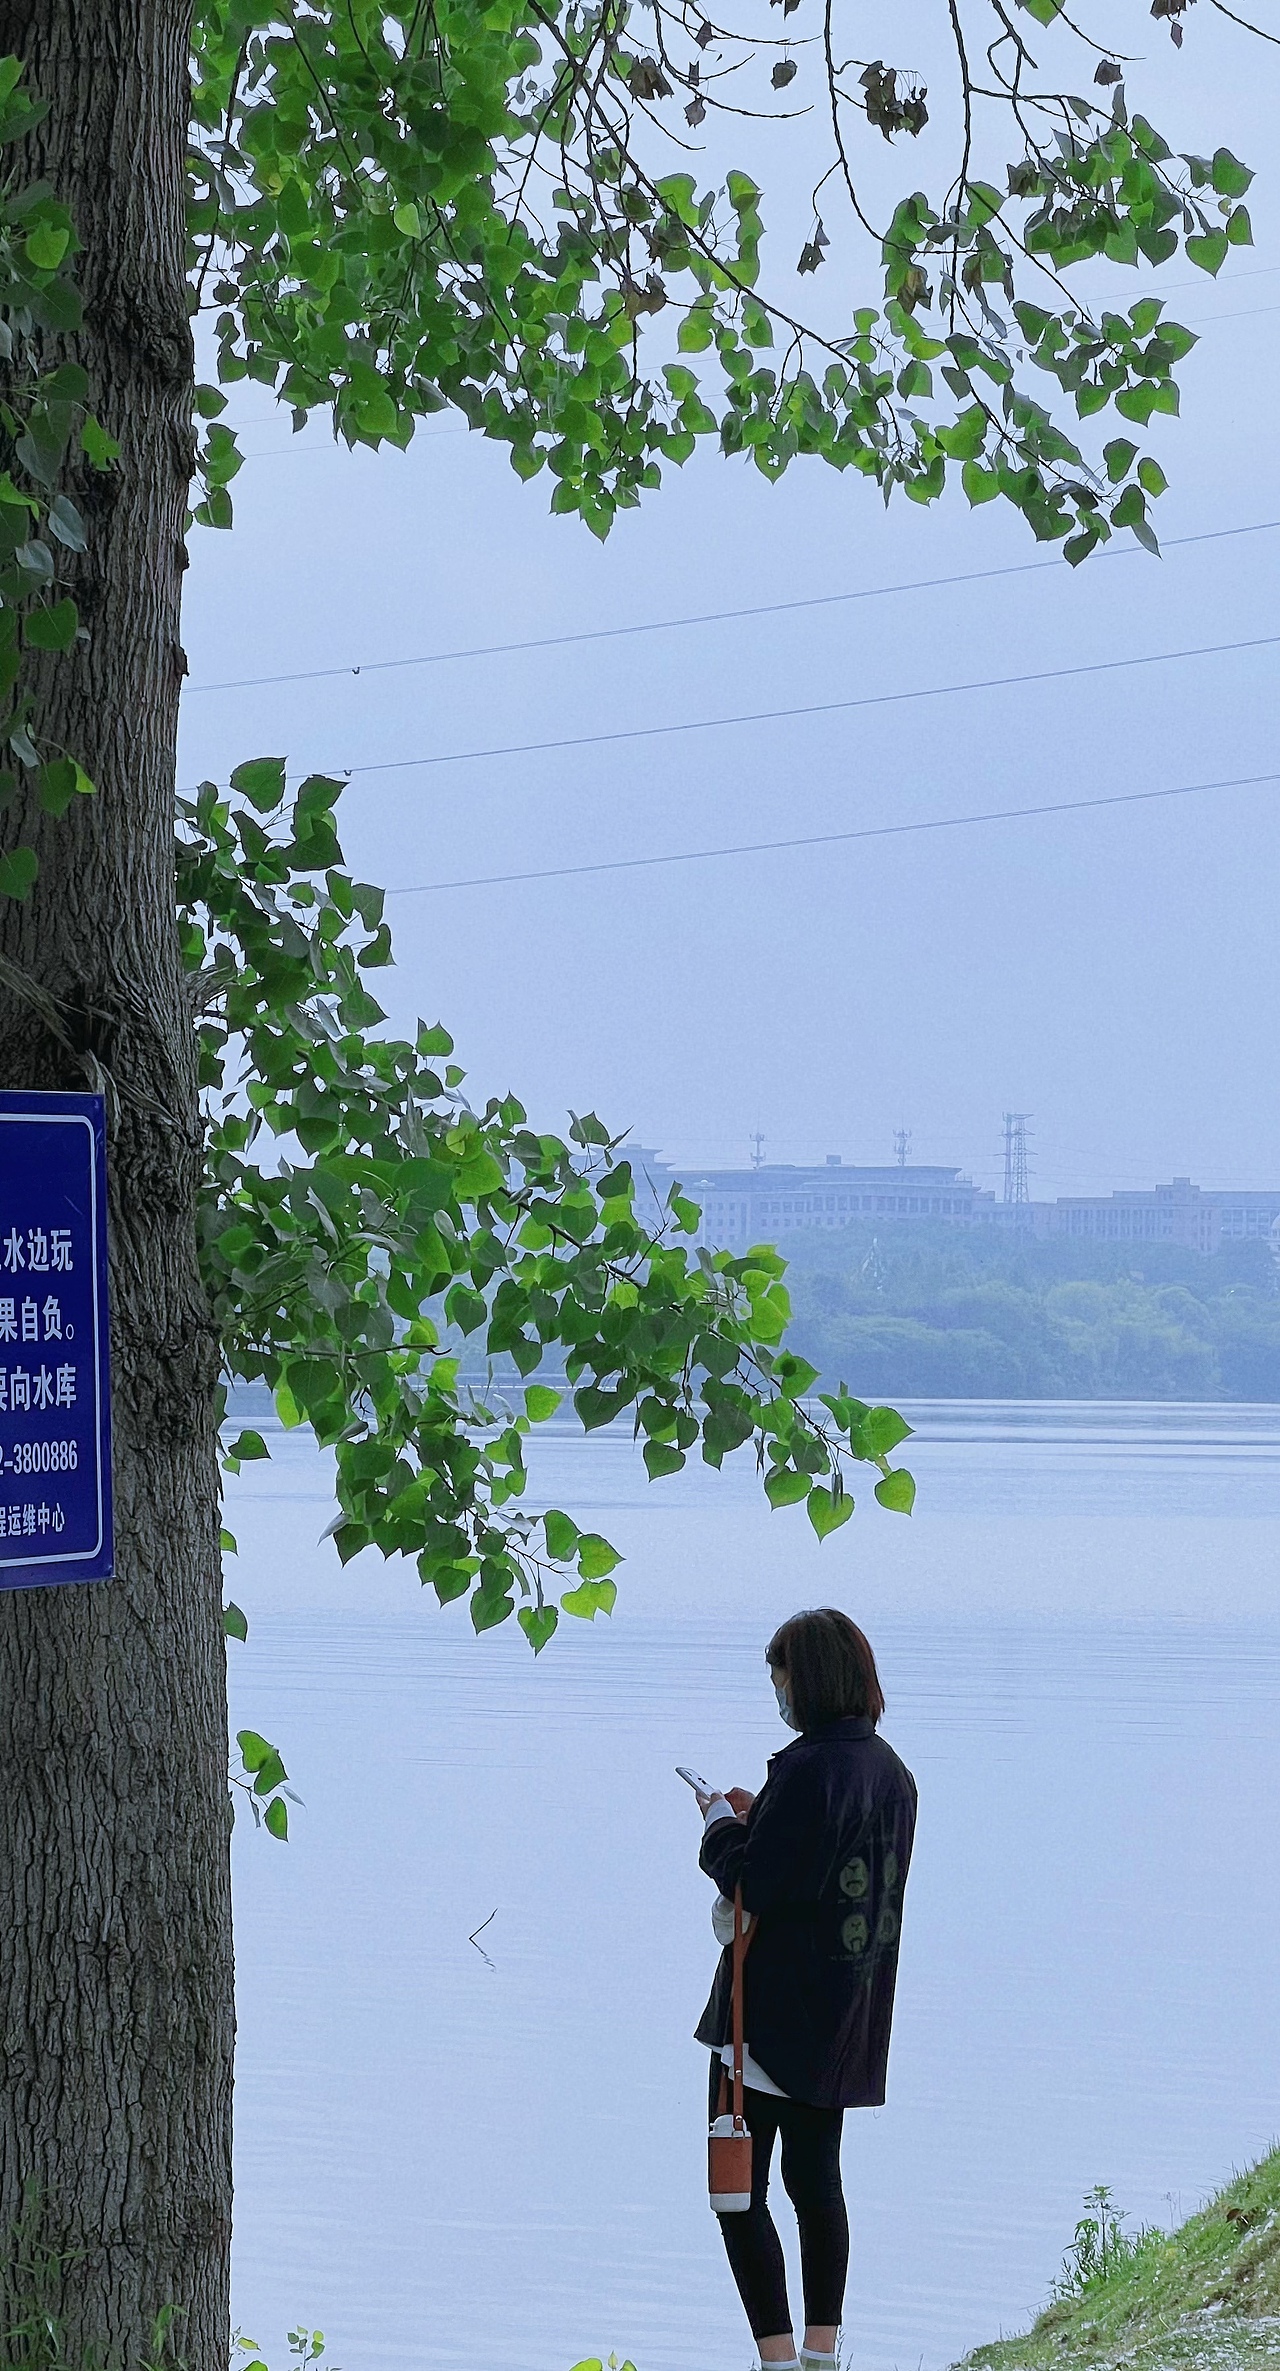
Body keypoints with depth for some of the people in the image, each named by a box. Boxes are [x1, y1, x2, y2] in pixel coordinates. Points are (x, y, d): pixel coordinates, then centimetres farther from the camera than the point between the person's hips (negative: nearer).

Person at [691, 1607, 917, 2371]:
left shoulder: (807, 1768, -20)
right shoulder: (893, 1773, 7)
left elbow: (755, 1884, -20)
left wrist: (722, 1826, -2)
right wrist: (758, 1818, 14)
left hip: (774, 2010, -9)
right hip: (844, 2021, 9)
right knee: (816, 2179, 17)